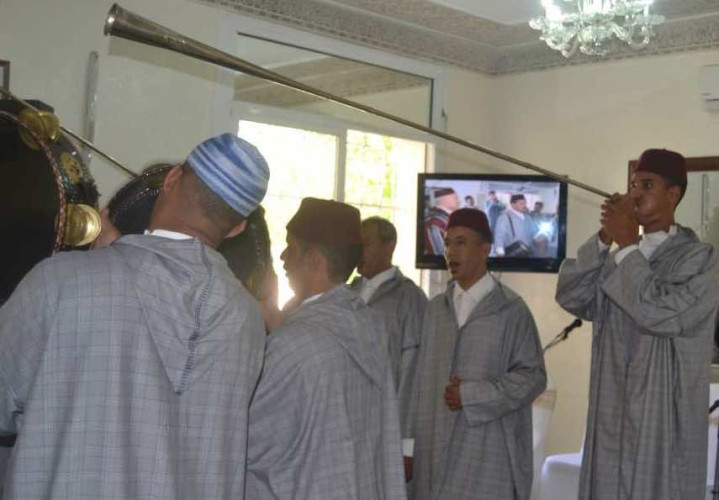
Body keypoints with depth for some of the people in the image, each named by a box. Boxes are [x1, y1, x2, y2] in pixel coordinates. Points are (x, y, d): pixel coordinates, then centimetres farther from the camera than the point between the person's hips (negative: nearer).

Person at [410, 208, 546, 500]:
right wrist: (414, 438, 7)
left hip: (487, 450, -4)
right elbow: (421, 376, 13)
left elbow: (533, 376, -5)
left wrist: (471, 395, -11)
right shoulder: (435, 309, 12)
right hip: (435, 447, 4)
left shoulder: (511, 309, -3)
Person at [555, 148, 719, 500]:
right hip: (612, 416, 6)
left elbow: (659, 313, -21)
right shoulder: (621, 258, 10)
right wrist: (603, 238, -10)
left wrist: (627, 245, -15)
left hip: (664, 420, -5)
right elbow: (570, 296, -1)